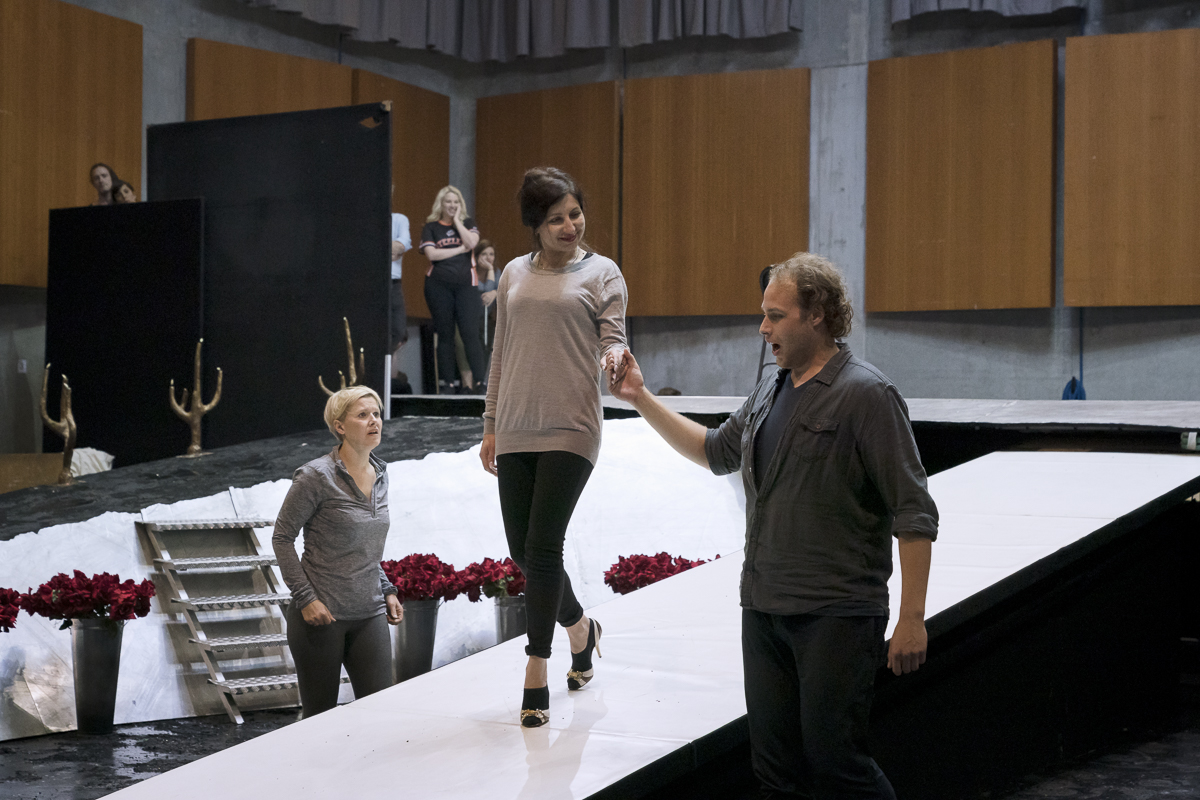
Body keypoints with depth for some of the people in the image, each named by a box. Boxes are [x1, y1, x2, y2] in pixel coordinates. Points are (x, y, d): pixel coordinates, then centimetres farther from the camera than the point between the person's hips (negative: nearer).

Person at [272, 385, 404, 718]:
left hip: (369, 615, 5)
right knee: (320, 717, 4)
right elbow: (282, 538, -7)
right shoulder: (316, 476, -11)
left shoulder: (380, 475, 9)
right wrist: (305, 598, -13)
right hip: (320, 616, -5)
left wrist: (387, 591, 11)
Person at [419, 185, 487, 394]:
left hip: (465, 283, 0)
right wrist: (460, 249, -5)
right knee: (445, 335, 4)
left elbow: (471, 242, -7)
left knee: (471, 333, -8)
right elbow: (431, 253, -6)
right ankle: (446, 383, 8)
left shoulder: (467, 223, 13)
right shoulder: (430, 227, 9)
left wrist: (456, 220, -1)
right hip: (438, 285, 0)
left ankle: (479, 383, -9)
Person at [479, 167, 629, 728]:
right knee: (522, 551, 6)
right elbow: (501, 354, 17)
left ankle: (535, 677, -1)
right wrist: (491, 424, 14)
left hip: (571, 430, -4)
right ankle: (579, 627, 33)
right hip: (517, 432, 5)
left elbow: (613, 339, -1)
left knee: (543, 547, -10)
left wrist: (613, 356, -26)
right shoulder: (514, 275, 14)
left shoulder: (601, 273, 4)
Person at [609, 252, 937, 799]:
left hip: (836, 615, -7)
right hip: (763, 609, 8)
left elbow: (914, 514, -13)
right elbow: (717, 452, 28)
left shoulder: (865, 394, -11)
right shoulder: (772, 389, 13)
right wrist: (642, 400, 21)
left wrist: (911, 618, -16)